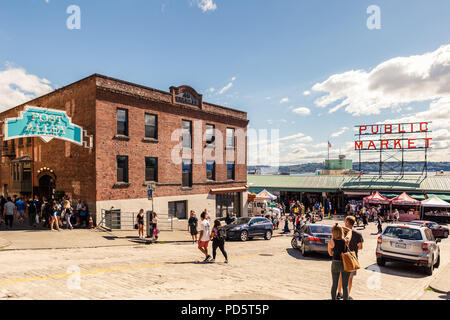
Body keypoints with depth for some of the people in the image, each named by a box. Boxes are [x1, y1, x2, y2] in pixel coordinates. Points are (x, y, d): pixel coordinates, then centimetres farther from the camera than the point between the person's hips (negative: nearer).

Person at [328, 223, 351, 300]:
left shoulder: (331, 243, -14)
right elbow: (350, 230, 8)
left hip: (335, 264, 0)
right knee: (345, 286, 10)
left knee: (334, 284, 15)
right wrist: (342, 227, 10)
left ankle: (333, 298, 24)